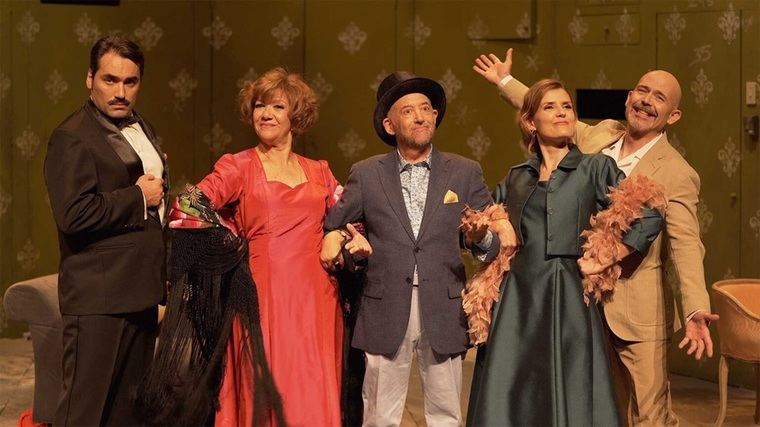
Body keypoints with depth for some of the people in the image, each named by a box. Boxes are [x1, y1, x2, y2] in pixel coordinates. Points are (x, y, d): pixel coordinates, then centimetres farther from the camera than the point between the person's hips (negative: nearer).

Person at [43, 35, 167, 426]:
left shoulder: (141, 128, 16)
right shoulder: (71, 138, -13)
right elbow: (74, 215, -25)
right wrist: (138, 197, -16)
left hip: (141, 291, 9)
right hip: (99, 296, -9)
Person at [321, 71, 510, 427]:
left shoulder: (465, 173, 5)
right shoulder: (366, 175, 5)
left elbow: (494, 242, 4)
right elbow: (333, 223, 9)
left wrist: (479, 237, -18)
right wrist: (333, 237, -13)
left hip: (444, 314, 0)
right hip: (385, 314, 0)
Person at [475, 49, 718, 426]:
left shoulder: (677, 174, -13)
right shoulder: (600, 135, 4)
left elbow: (686, 246, -21)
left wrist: (695, 311, -35)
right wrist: (505, 81, 29)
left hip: (637, 313, -6)